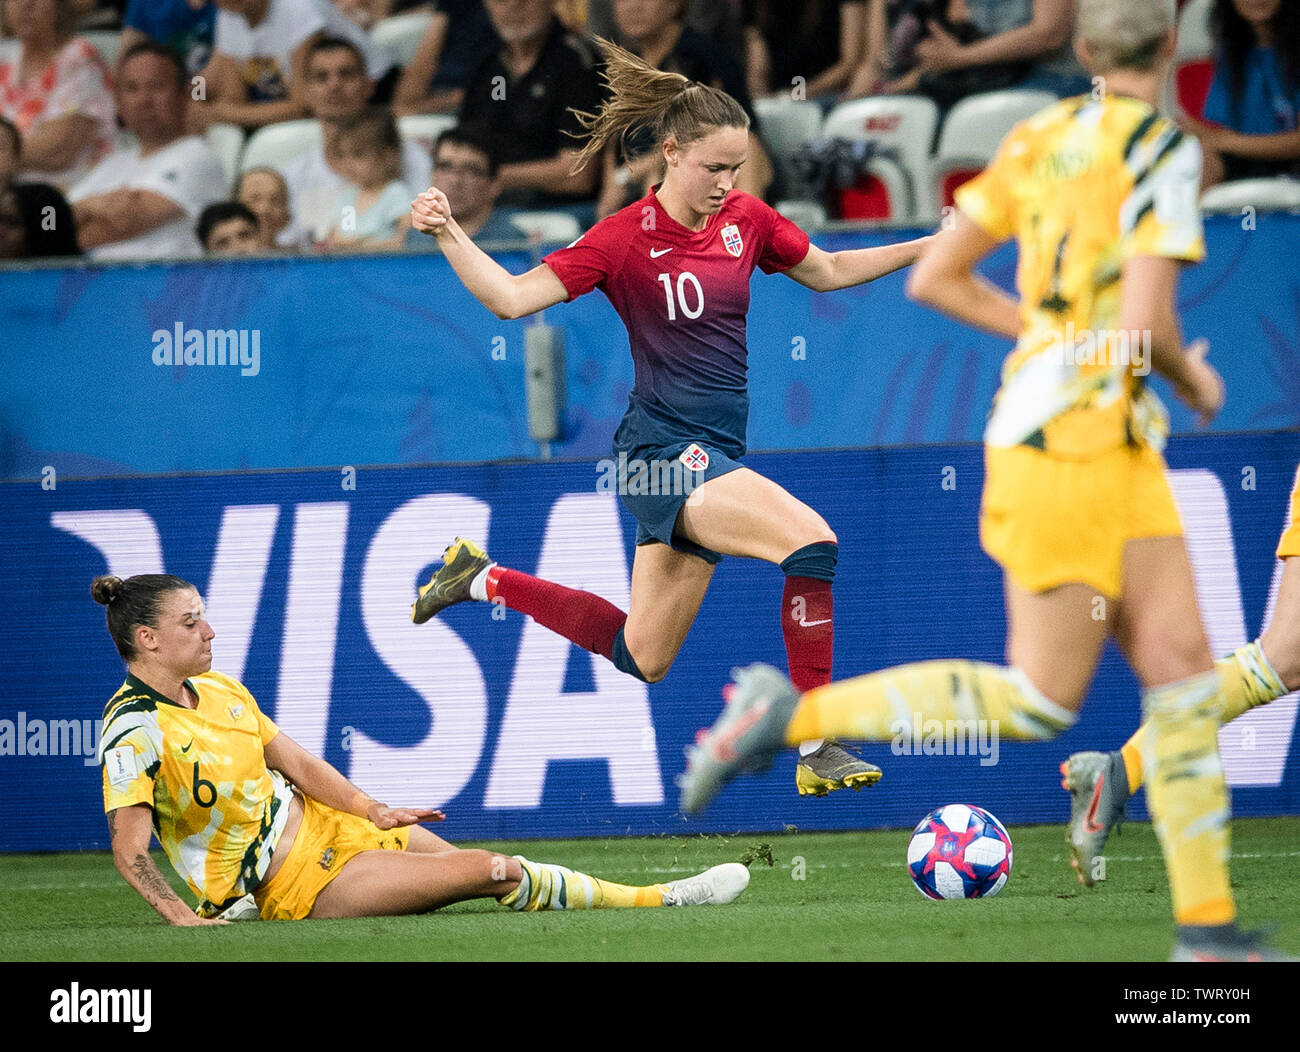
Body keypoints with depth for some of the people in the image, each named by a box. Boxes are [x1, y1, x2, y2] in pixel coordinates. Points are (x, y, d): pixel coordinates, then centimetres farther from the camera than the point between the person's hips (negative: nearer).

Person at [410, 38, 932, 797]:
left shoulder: (746, 218, 5)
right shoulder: (625, 239, -12)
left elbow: (828, 272, 20)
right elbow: (512, 297, -16)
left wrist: (933, 246, 14)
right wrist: (449, 235, -30)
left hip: (719, 451, 7)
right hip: (666, 449, -7)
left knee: (643, 657, 15)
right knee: (811, 538, -28)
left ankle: (485, 579, 34)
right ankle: (818, 747, -23)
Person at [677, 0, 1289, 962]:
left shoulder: (1041, 138, 10)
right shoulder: (1162, 152, -12)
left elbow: (934, 279, 12)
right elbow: (1147, 325, -19)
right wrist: (1192, 379, 2)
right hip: (1076, 438, -9)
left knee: (1183, 669, 5)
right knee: (1041, 698, -4)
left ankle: (1207, 927, 2)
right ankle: (791, 714, -3)